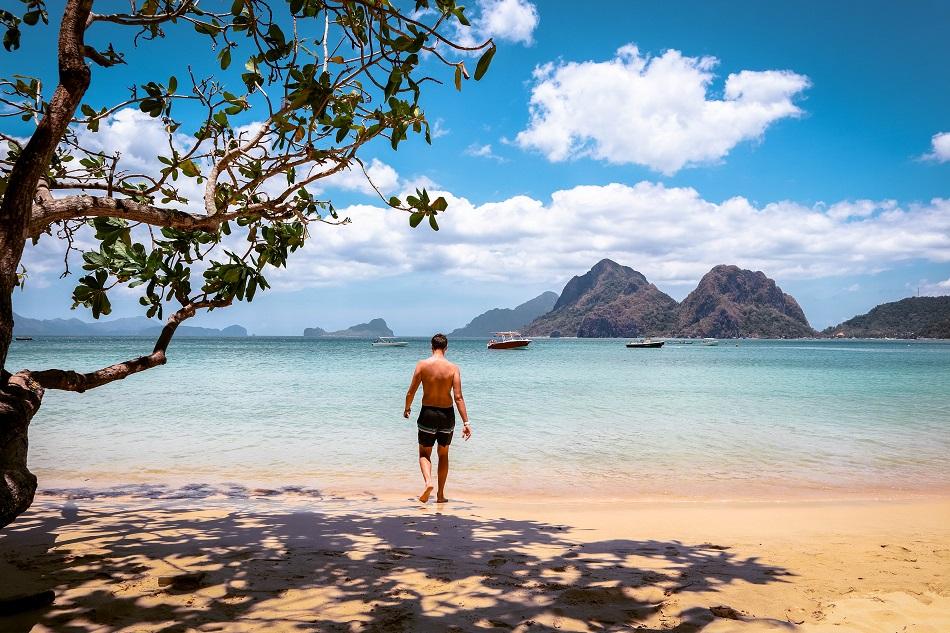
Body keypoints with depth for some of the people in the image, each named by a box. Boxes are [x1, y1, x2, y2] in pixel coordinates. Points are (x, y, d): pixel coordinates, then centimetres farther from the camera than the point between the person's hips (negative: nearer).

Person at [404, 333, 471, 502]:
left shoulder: (422, 365, -8)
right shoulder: (453, 368, -8)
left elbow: (411, 392, -5)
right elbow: (458, 397, -13)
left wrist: (407, 408, 14)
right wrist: (466, 422, -11)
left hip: (427, 413, -1)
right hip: (447, 414, 1)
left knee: (424, 453, 14)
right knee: (443, 454, 18)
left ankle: (428, 481, -14)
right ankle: (441, 495, 22)